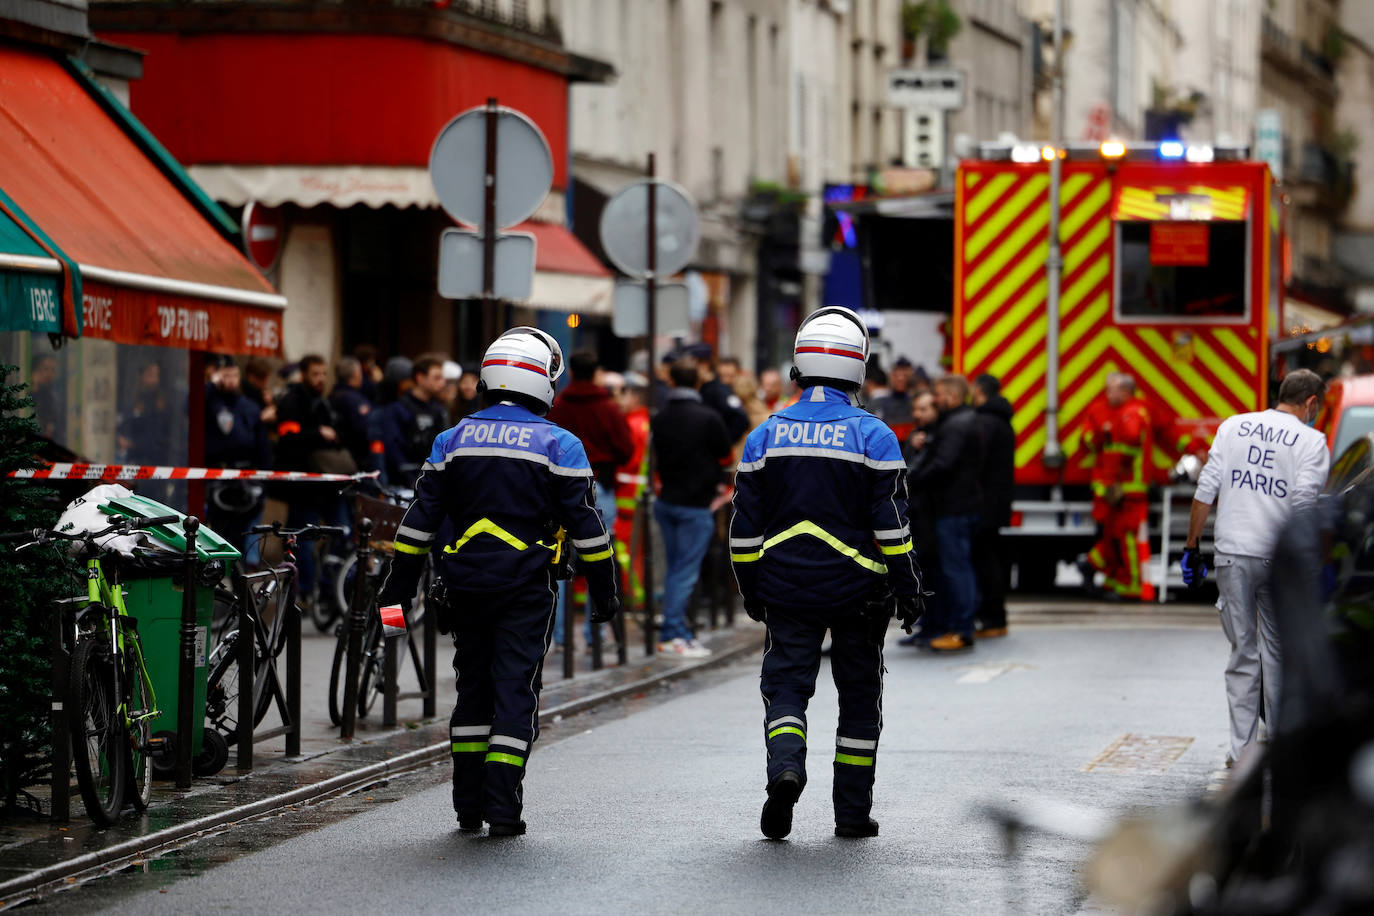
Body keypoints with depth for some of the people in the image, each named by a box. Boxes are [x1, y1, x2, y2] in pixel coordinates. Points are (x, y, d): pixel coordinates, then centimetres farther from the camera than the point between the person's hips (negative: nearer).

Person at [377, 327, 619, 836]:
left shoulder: (453, 440, 6)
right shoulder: (558, 445, -3)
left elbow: (421, 519, 7)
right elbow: (585, 523, -4)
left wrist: (400, 584, 11)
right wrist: (603, 588, 4)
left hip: (467, 584, 3)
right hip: (526, 586, -3)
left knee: (473, 688, 14)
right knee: (516, 690, -1)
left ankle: (468, 804, 15)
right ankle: (502, 808, -8)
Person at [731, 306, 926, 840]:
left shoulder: (766, 436, 2)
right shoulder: (872, 436, -6)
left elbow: (745, 528, 5)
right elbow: (892, 525, -8)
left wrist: (750, 590, 15)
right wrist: (907, 590, -1)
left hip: (786, 590, 1)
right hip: (857, 590, -1)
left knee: (785, 682, 5)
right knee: (859, 696, 10)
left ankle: (785, 767, -25)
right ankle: (853, 812, 12)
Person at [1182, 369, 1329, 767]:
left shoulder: (1233, 426, 8)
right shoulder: (1311, 440, -2)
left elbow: (1206, 490, 4)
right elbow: (1304, 503, -11)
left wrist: (1192, 545, 9)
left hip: (1232, 554, 2)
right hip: (1279, 557, -2)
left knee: (1242, 652, 7)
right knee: (1278, 652, 10)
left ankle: (1242, 749, 5)